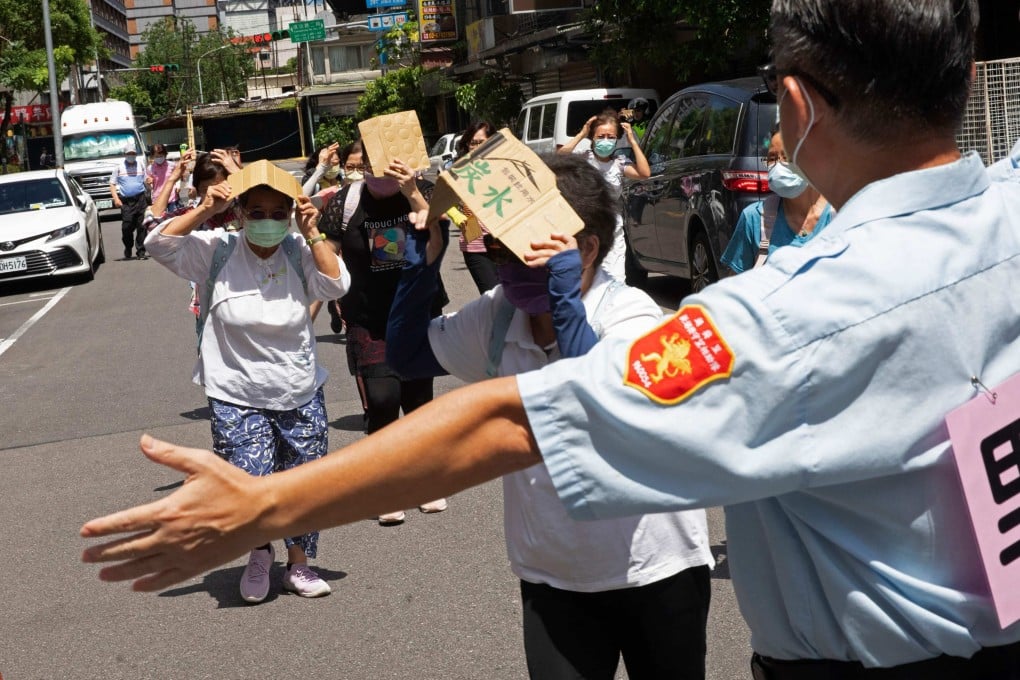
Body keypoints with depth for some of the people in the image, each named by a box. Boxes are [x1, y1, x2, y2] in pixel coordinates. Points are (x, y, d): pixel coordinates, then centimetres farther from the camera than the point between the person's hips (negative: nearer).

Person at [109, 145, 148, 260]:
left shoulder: (140, 165, 14)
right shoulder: (119, 167, 7)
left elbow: (146, 181, 23)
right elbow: (112, 184, 6)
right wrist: (116, 198, -6)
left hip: (140, 199, 2)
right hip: (126, 201, -2)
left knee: (141, 227, -2)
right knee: (126, 228, -6)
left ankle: (141, 252, 2)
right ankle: (128, 252, 12)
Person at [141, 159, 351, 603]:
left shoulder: (299, 252, -4)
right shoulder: (217, 252, -6)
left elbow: (336, 285, -15)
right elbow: (159, 244, -13)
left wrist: (312, 233, -19)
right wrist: (204, 210, -19)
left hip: (301, 396, 2)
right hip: (238, 400, -2)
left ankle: (298, 565, 34)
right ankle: (258, 553, 25)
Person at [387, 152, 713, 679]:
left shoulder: (631, 316, -19)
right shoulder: (497, 315, -4)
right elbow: (406, 355, 5)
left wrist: (566, 301, -35)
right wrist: (425, 260, -7)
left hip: (654, 572, -3)